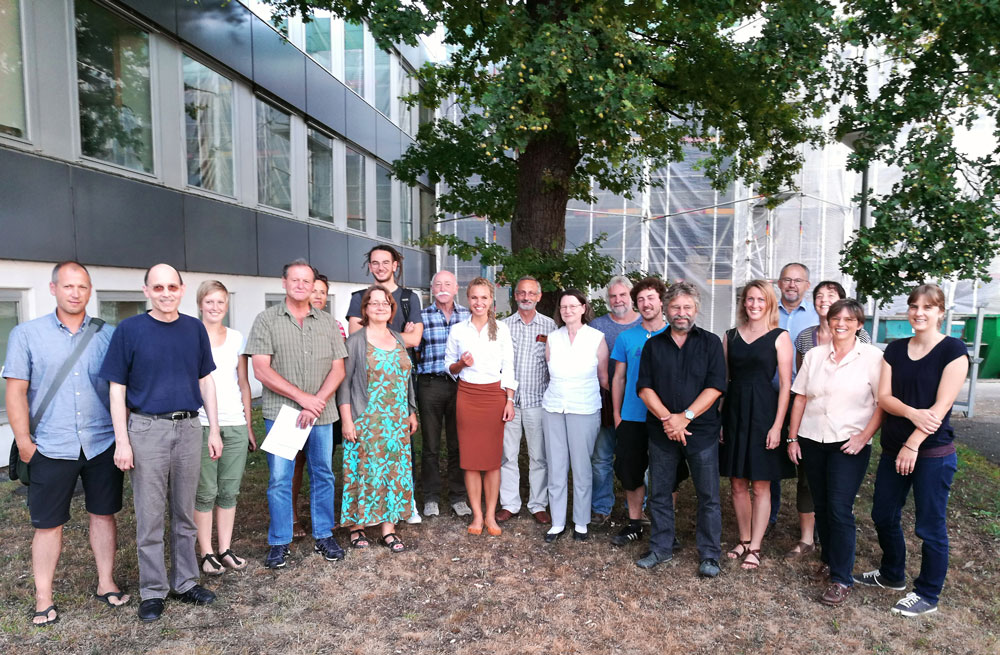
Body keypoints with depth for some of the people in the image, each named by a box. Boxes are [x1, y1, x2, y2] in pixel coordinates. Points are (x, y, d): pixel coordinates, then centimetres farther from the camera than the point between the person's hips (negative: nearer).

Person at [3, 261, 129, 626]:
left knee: (103, 514, 11)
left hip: (102, 445, 2)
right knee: (48, 524, 7)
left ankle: (106, 585, 25)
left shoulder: (108, 335, 3)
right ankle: (43, 600, 20)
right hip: (51, 448, -1)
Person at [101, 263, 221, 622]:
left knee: (184, 513, 13)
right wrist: (122, 441, -8)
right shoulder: (129, 329, -4)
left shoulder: (194, 328, 5)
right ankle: (153, 591, 20)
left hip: (189, 428, 3)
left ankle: (185, 581, 26)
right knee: (150, 516, 5)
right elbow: (117, 388, -2)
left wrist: (214, 431, 8)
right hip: (147, 429, -3)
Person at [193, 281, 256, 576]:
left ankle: (225, 549, 20)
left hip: (235, 424, 3)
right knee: (205, 493, 2)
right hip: (201, 424, -3)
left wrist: (249, 425, 10)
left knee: (229, 491, 9)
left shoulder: (236, 338, 10)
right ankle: (207, 553, 14)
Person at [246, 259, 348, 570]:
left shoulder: (327, 322, 8)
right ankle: (279, 543, 16)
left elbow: (338, 369, 3)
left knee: (323, 475, 10)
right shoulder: (267, 320, 0)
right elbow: (261, 369, -8)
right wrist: (302, 397, -14)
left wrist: (317, 402, -12)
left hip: (321, 414, 3)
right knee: (279, 479, 2)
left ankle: (324, 536, 24)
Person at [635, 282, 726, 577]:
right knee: (659, 493, 10)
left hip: (702, 431, -2)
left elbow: (715, 386, -7)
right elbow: (644, 387, 1)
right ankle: (660, 548, 24)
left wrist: (685, 417, -15)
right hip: (661, 431, 2)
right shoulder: (653, 345, 8)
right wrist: (667, 418, -13)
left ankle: (709, 555, 17)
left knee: (708, 495, 3)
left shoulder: (710, 343, 2)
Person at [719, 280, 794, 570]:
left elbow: (786, 385, -5)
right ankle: (744, 540, 24)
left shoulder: (779, 337, -2)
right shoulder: (731, 336, 8)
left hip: (763, 412, -3)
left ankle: (755, 547, 15)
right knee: (737, 484, 10)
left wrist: (777, 425, -12)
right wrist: (717, 418, 2)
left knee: (761, 485, 5)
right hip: (734, 412, 4)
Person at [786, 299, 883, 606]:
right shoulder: (814, 355, 7)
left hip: (849, 444, -4)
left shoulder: (872, 357, -3)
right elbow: (800, 398, 8)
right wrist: (792, 438, 5)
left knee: (840, 508, -7)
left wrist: (864, 437, -12)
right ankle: (829, 560, 31)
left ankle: (842, 579, 3)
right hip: (812, 442, 4)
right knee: (821, 505, 12)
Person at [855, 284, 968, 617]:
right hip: (893, 448, 6)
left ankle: (927, 595, 22)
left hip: (933, 452, -5)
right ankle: (892, 574, 37)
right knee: (883, 516, 15)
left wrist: (913, 444, -18)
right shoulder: (895, 349, 7)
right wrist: (912, 412, -20)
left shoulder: (953, 350, -8)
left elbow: (941, 406, -14)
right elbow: (884, 396, 0)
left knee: (930, 526, 5)